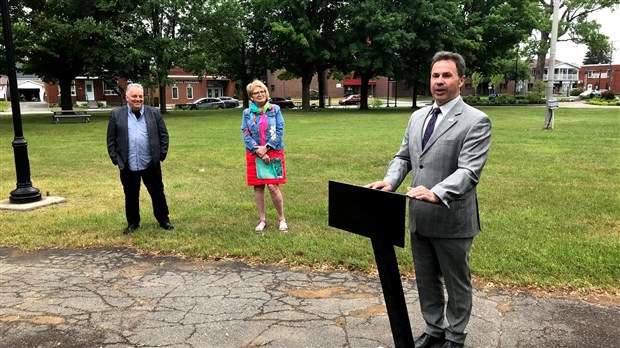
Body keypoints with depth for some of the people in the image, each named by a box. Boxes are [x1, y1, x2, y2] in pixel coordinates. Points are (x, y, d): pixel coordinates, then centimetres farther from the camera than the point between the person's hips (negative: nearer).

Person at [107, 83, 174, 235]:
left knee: (157, 193, 10)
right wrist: (115, 159, -2)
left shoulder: (154, 113, 2)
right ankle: (132, 222, 27)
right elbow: (111, 140, 3)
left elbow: (164, 135, 6)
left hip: (151, 164, 0)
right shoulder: (116, 114, 1)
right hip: (128, 165, 0)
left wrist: (162, 154, 0)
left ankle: (163, 220, 25)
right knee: (131, 196, 12)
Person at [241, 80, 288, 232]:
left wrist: (266, 148, -14)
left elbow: (280, 130, -5)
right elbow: (245, 134, -2)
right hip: (254, 154, 2)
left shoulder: (275, 109, 1)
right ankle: (262, 220, 19)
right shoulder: (247, 113, 4)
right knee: (258, 187, 5)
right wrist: (258, 151, -13)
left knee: (273, 186, -8)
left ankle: (282, 218, 10)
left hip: (273, 153, -2)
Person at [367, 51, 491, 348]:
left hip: (452, 219, -6)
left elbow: (469, 171, -21)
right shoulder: (417, 117, 10)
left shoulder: (476, 121, -11)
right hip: (419, 217, 6)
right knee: (426, 280, 20)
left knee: (456, 283, 13)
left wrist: (437, 193, -37)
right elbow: (403, 157, 12)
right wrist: (390, 181, -9)